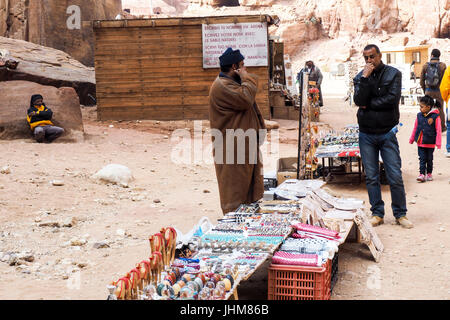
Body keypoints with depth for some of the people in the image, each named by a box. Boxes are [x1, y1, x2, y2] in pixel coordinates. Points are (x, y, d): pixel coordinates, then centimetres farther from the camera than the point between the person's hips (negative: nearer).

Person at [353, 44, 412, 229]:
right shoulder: (360, 77, 7)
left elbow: (393, 98, -12)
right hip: (366, 134, 2)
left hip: (387, 133, -2)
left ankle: (400, 214, 10)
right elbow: (359, 100, -9)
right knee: (371, 177, 6)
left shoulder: (394, 74, 2)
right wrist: (365, 78, -15)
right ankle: (377, 213, 16)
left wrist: (369, 104, -7)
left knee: (395, 176, -2)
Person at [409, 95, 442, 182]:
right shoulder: (419, 116, 1)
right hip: (420, 143, 3)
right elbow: (415, 128, 12)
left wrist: (438, 143, -10)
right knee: (422, 159, 0)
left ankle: (429, 174, 26)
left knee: (429, 159, 11)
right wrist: (412, 139, 18)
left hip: (430, 143, -3)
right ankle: (422, 174, 1)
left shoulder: (435, 116, -11)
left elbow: (438, 130, -8)